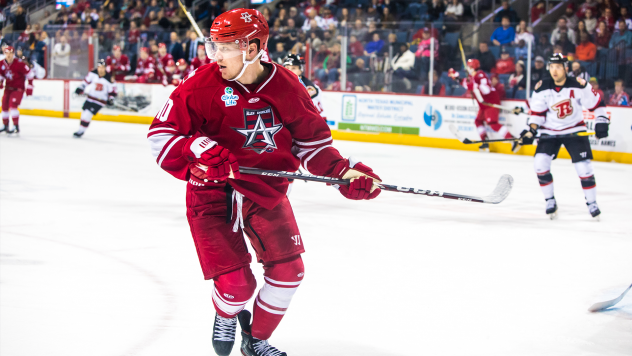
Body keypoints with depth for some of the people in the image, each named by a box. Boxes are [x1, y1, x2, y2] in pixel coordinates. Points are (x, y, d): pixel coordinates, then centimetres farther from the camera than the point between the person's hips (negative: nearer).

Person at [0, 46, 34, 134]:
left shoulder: (19, 63, -19)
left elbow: (29, 73, -12)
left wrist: (29, 86, -10)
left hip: (18, 88, -6)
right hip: (8, 88, 7)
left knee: (13, 105, -23)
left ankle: (16, 126, -20)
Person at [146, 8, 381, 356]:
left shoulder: (287, 87, -8)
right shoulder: (202, 85, -16)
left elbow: (312, 141, 4)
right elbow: (161, 135, -14)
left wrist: (345, 172, -10)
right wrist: (198, 150, -32)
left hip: (266, 192, 3)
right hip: (213, 193, -3)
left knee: (288, 271, 1)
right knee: (236, 284, -11)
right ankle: (226, 316, 29)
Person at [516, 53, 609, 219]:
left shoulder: (579, 85, -15)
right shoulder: (542, 88, -9)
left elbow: (596, 103, -5)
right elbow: (536, 112, -2)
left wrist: (601, 122, -12)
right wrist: (531, 131, -15)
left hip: (575, 130, -2)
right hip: (549, 132, 2)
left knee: (583, 167, -10)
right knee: (540, 163, -15)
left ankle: (592, 203, 10)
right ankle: (550, 201, 2)